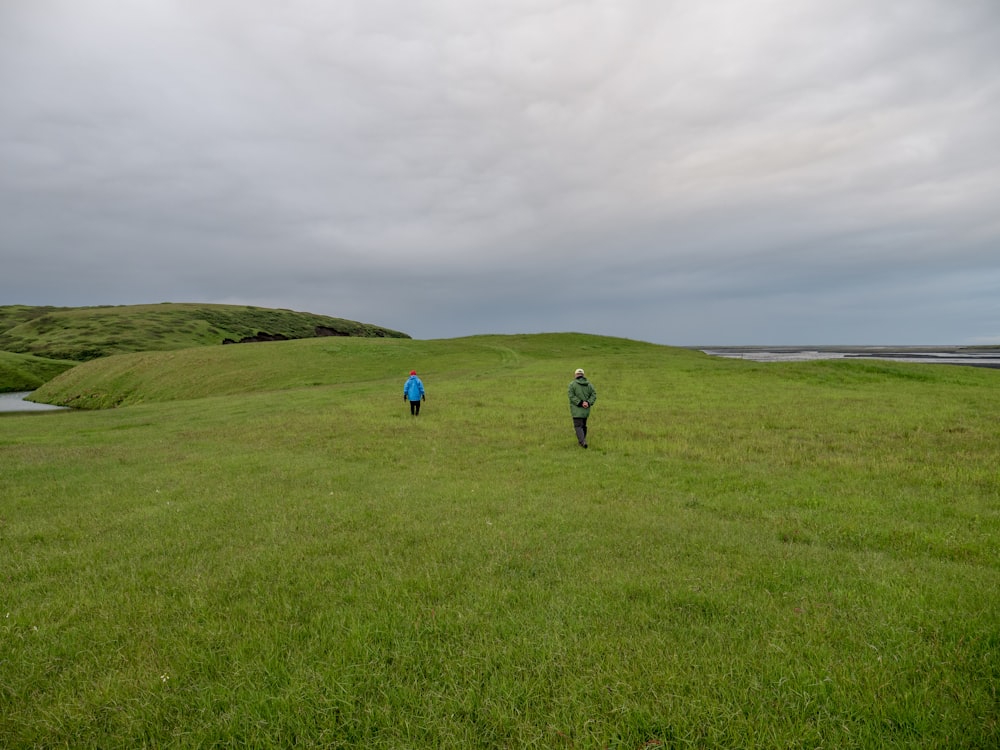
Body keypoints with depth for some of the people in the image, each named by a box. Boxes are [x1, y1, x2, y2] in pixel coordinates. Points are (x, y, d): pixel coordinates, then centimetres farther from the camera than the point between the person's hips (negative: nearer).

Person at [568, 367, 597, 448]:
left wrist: (580, 403, -17)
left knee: (578, 425, -4)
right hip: (586, 409, 5)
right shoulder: (589, 384, 5)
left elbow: (572, 396, -15)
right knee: (583, 424, 19)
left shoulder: (572, 384, -8)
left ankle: (582, 441, -19)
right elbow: (594, 395, -2)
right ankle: (583, 439, 30)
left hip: (577, 409, -5)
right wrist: (588, 403, -12)